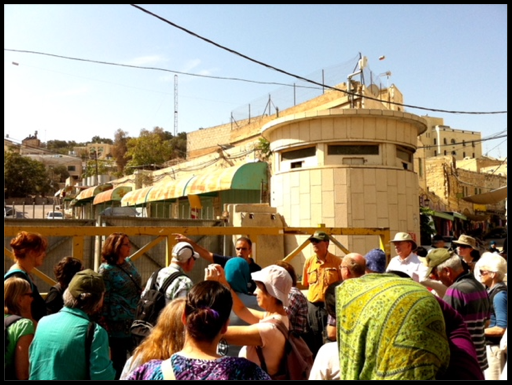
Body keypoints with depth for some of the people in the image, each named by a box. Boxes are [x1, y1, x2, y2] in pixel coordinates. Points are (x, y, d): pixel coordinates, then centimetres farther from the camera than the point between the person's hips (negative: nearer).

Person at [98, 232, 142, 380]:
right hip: (118, 323, -7)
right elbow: (103, 299, -15)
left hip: (134, 320, 7)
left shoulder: (129, 262, 6)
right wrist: (104, 324, -14)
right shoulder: (106, 269, -15)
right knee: (119, 360, 7)